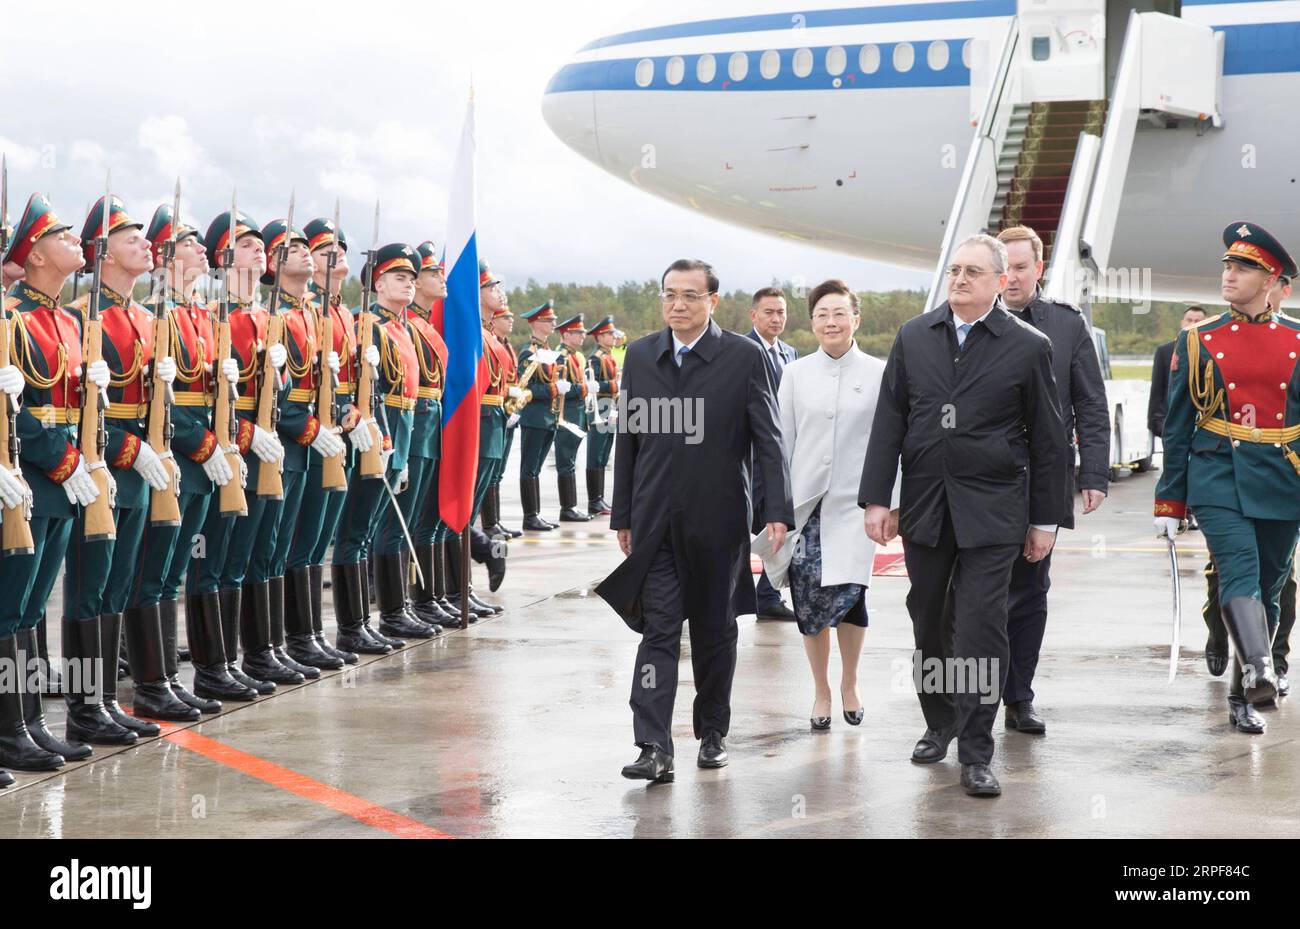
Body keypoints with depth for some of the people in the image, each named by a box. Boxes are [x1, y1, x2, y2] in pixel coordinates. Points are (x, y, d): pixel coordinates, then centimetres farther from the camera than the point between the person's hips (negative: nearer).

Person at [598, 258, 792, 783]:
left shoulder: (743, 357, -4)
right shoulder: (640, 355, 7)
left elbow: (768, 439, -4)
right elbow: (628, 439, 11)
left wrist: (778, 511, -13)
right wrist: (622, 516, 10)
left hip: (718, 519, -2)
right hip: (656, 520, 2)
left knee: (715, 630, 10)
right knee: (658, 630, -5)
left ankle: (713, 734, 24)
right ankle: (654, 748, -10)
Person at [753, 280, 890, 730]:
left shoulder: (878, 373, 2)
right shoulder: (795, 374, 6)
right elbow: (781, 442, 8)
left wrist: (890, 503, -1)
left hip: (853, 503, -2)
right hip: (804, 503, 2)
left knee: (848, 591, -14)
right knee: (808, 599, 0)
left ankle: (849, 683, 10)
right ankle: (821, 690, 18)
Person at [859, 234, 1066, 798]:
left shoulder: (1028, 347, -1)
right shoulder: (914, 337, 7)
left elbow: (1047, 439, 2)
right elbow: (888, 422, 7)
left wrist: (1044, 519, 2)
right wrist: (877, 499, 1)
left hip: (991, 512, -3)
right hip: (924, 506, 3)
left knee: (980, 626, -7)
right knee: (928, 622, 11)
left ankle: (976, 754, -2)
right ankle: (939, 723, 30)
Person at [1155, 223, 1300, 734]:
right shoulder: (1198, 341, 4)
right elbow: (1177, 426, 7)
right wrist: (1169, 501, 4)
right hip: (1218, 478, -2)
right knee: (1239, 572, -22)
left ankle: (1243, 699, 22)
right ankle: (1258, 670, -38)